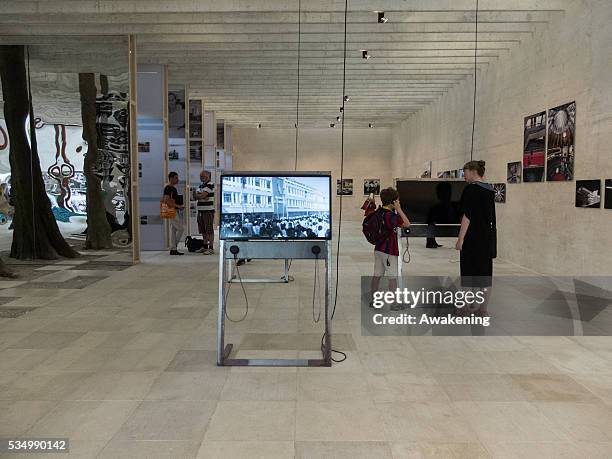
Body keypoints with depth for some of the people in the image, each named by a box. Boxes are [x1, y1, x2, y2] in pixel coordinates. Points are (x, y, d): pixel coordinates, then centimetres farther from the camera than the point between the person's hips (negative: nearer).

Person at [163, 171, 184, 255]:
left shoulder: (174, 188, 18)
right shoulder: (168, 188, -12)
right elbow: (166, 200, -22)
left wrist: (181, 205, 10)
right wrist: (177, 205, -22)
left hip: (177, 211, 10)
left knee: (173, 230, 9)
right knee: (180, 229, -11)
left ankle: (173, 249, 12)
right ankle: (174, 247, -3)